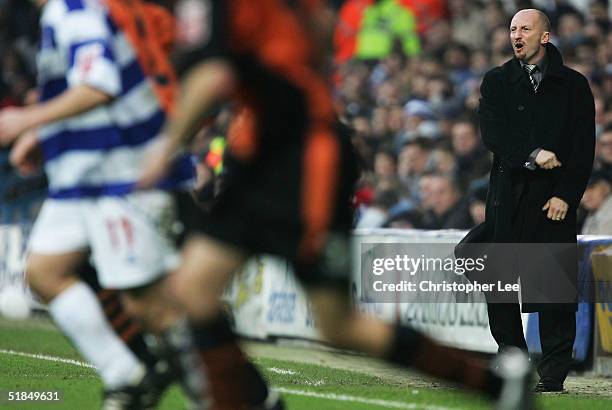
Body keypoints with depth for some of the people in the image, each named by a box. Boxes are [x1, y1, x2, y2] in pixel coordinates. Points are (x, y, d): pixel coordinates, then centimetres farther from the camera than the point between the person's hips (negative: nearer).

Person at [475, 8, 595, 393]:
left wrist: (566, 195, -8)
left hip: (555, 196, -2)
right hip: (508, 193, 2)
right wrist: (533, 155, -16)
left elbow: (584, 147, 2)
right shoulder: (497, 82, 12)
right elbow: (491, 133, -2)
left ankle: (554, 374, -2)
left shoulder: (573, 85, 7)